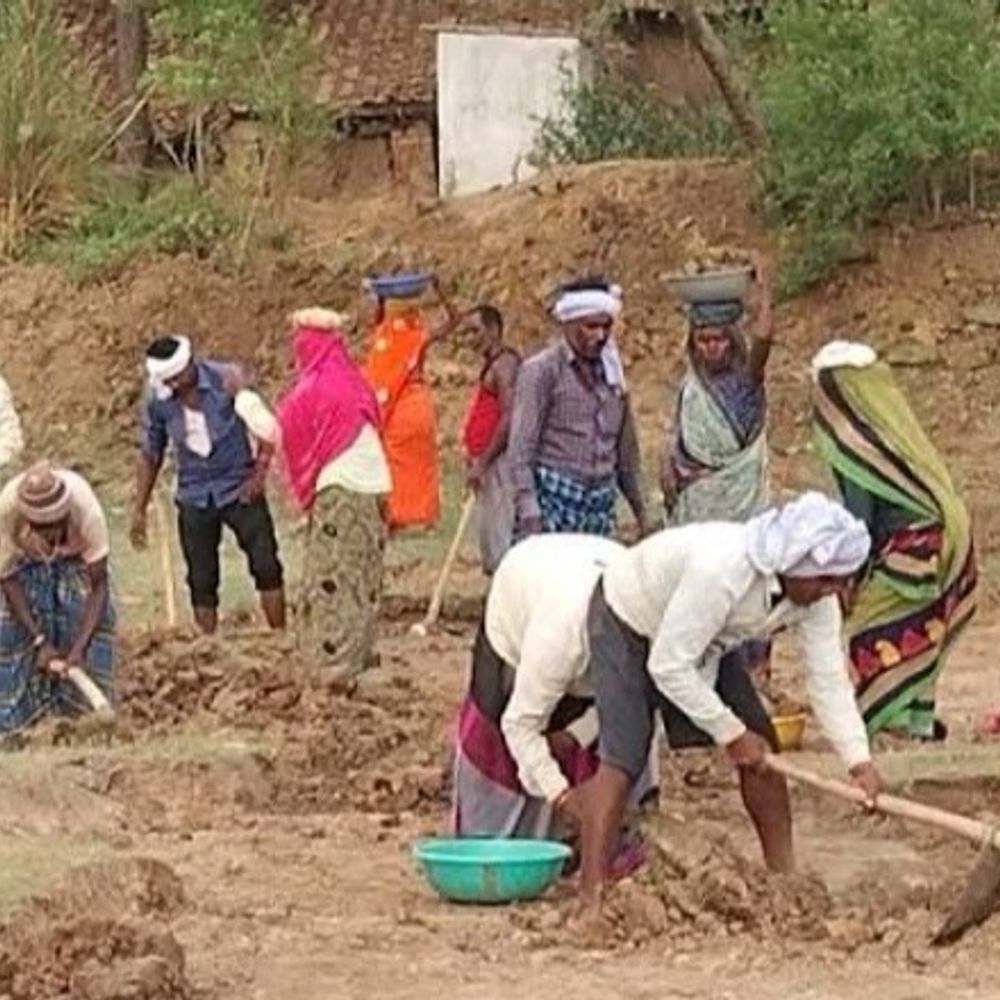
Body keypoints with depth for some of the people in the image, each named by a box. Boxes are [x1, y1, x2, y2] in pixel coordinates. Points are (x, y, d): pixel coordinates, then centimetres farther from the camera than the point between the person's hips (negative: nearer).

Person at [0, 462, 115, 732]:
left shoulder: (86, 507, -39)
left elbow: (99, 584, -30)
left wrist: (79, 647, -37)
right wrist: (39, 640, -28)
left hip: (75, 559, 0)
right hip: (26, 562, 0)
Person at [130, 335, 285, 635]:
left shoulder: (227, 379, -16)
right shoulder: (156, 401, -7)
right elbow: (150, 455, 6)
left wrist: (260, 472, -16)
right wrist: (140, 510, 7)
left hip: (240, 488, -2)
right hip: (195, 497, 2)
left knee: (266, 565, -8)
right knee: (201, 580, 3)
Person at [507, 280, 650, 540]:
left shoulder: (610, 373, 16)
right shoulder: (540, 371, -2)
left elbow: (626, 450, 22)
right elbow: (521, 448, -8)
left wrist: (641, 513, 19)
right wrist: (529, 513, -17)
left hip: (600, 507, 6)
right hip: (553, 500, -6)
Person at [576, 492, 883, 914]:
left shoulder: (817, 593, -20)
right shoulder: (720, 571, -42)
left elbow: (829, 679, -14)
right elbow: (668, 667, -34)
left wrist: (859, 761, -25)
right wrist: (731, 734, -26)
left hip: (702, 640, 7)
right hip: (627, 623, -7)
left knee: (762, 744, -1)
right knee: (623, 759, -20)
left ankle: (785, 876, 11)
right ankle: (591, 902, -24)